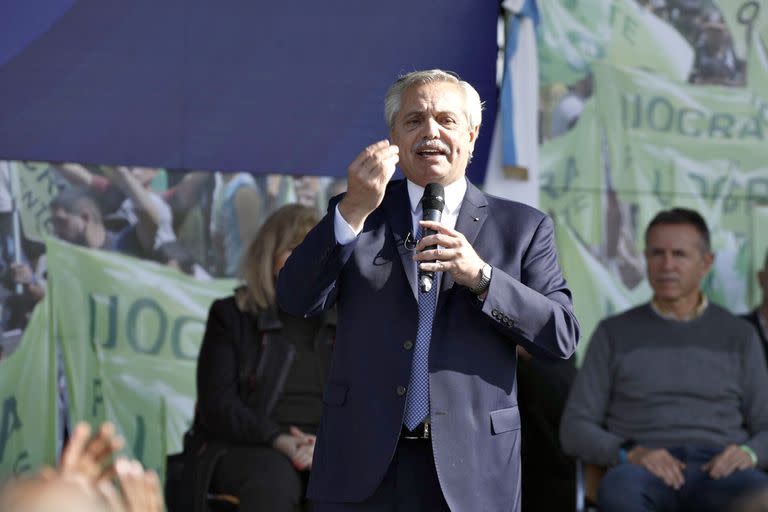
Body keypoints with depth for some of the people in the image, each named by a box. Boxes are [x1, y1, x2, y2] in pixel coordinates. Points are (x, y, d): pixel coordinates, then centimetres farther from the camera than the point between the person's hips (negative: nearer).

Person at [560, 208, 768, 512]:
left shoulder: (739, 337, 19)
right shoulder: (614, 334, 17)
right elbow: (575, 430, 12)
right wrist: (631, 456, -10)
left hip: (719, 475, 1)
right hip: (646, 474, -1)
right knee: (620, 486, -41)